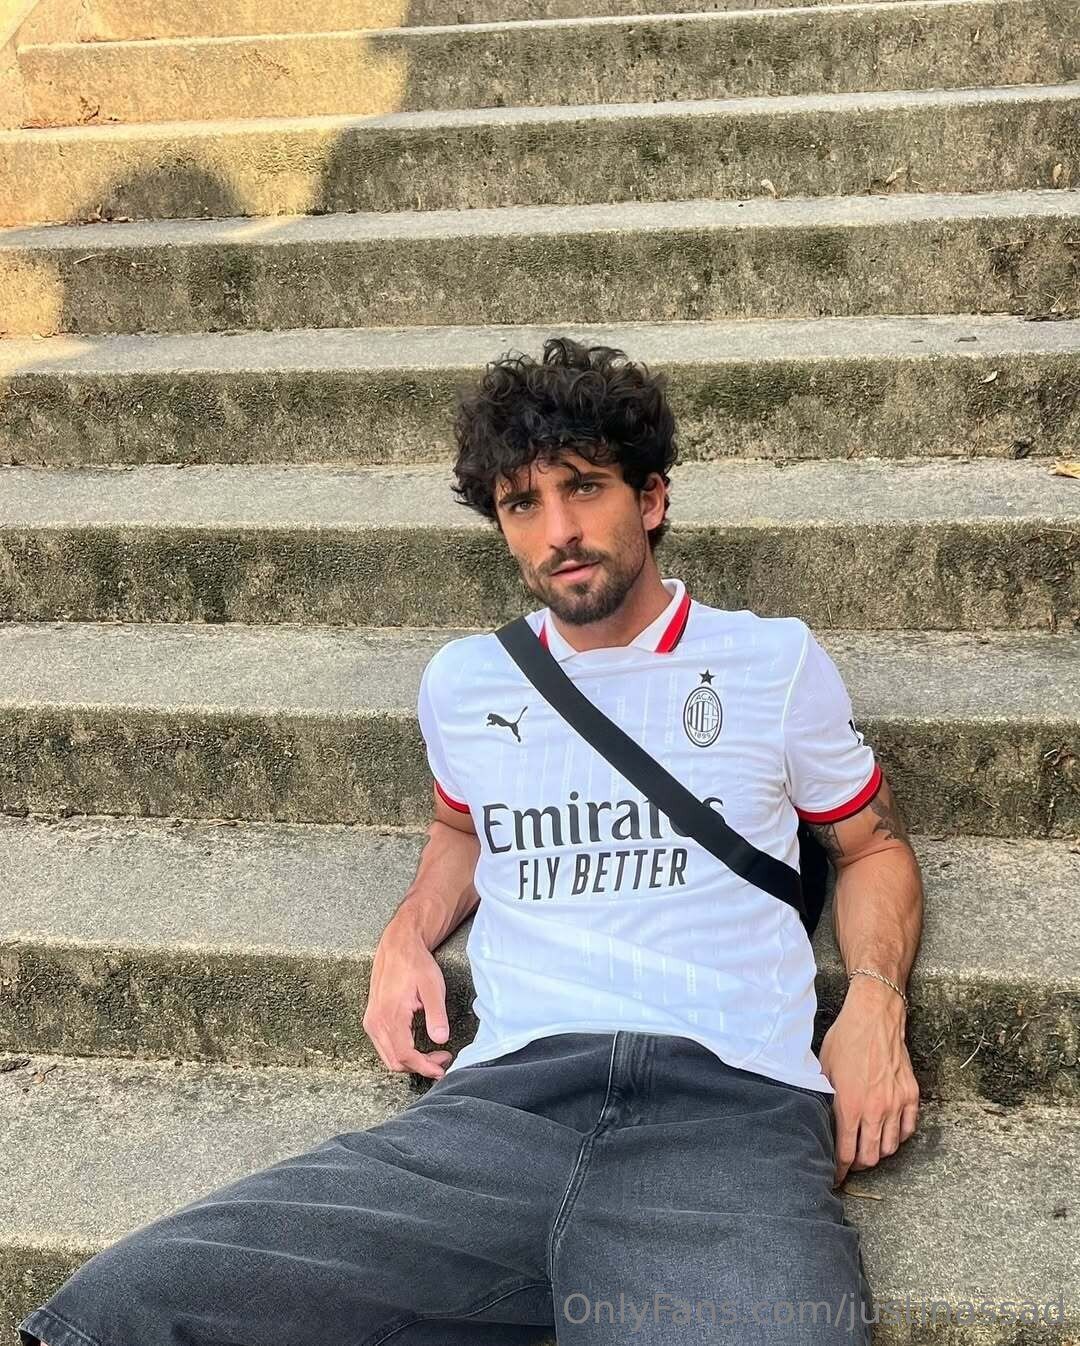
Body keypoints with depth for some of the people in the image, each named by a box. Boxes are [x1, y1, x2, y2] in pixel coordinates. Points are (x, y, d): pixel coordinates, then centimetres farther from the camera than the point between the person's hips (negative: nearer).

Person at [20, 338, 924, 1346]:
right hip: (504, 1104, 2)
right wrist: (408, 935, 17)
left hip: (733, 1110, -1)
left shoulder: (776, 661, 13)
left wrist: (874, 999, 3)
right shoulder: (463, 682, 20)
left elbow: (873, 845, 23)